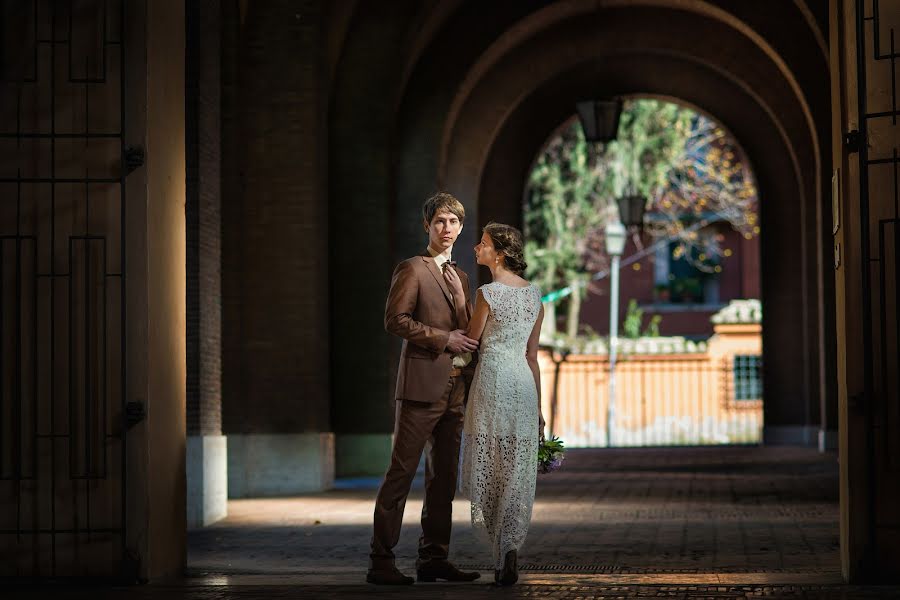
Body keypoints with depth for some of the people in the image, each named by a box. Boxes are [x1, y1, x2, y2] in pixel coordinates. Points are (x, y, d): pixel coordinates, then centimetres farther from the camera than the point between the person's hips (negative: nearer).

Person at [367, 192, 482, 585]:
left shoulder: (460, 278, 21)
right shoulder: (412, 270, -2)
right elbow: (395, 320, -12)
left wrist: (471, 386, 16)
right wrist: (443, 339, -15)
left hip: (454, 389, 8)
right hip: (422, 386, -8)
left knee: (444, 476, 8)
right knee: (401, 472, -7)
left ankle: (433, 560, 13)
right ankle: (381, 562, -6)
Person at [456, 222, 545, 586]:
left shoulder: (489, 293, -10)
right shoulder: (534, 293, 9)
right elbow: (532, 355, 13)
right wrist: (538, 406, 16)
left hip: (493, 379, -6)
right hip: (524, 382, 6)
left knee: (490, 469, 1)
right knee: (517, 473, 6)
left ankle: (504, 550, -5)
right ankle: (508, 553, 2)